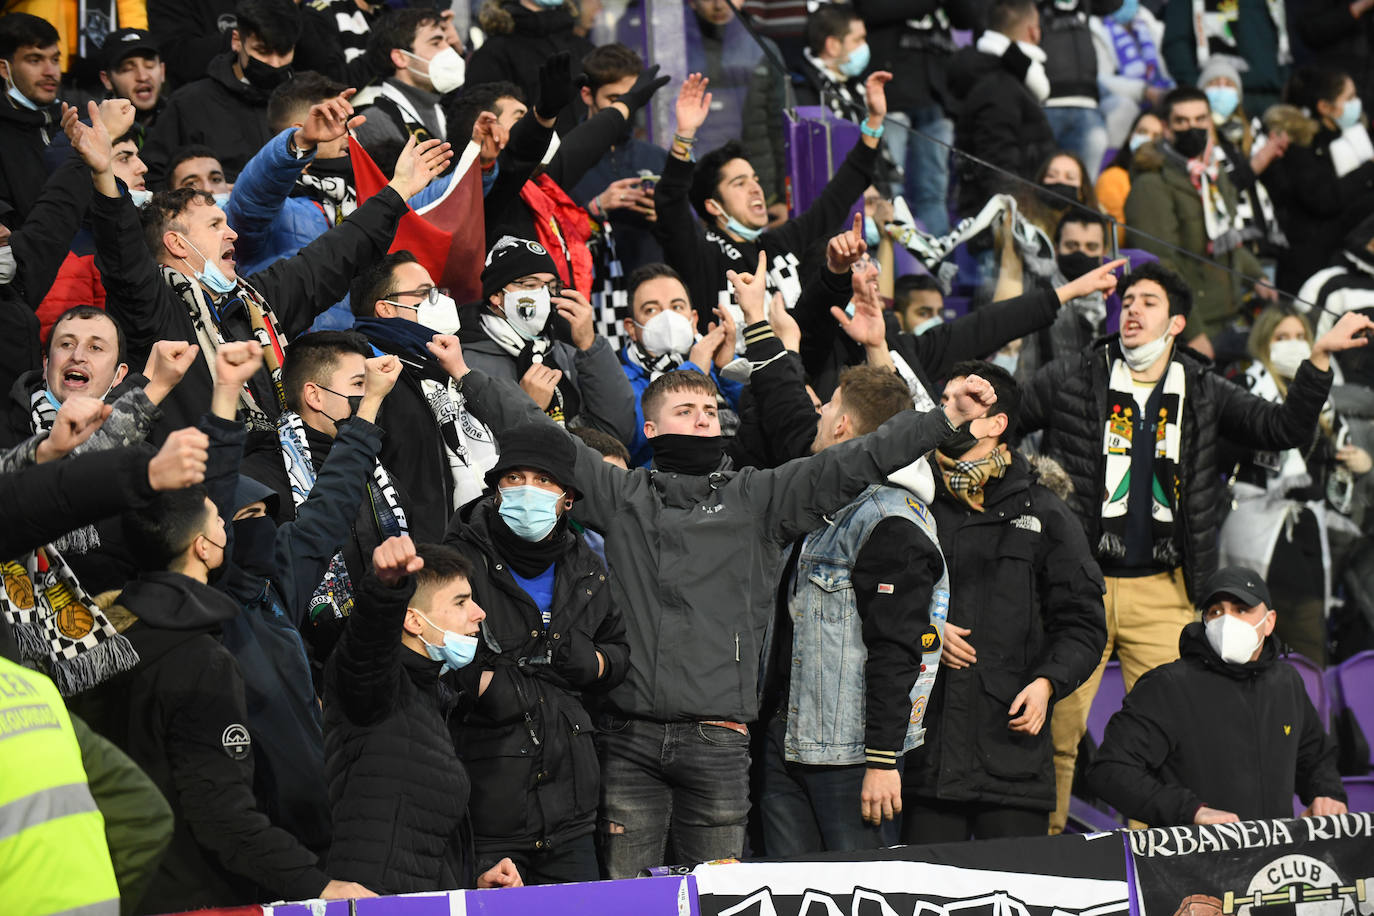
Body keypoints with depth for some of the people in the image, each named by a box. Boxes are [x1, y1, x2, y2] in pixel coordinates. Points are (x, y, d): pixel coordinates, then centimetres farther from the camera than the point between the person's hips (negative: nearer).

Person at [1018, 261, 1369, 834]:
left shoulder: (1202, 393, 11)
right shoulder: (1072, 379, 6)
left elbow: (1285, 429, 7)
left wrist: (1319, 357, -2)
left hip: (1162, 591, 2)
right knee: (1057, 727, -5)